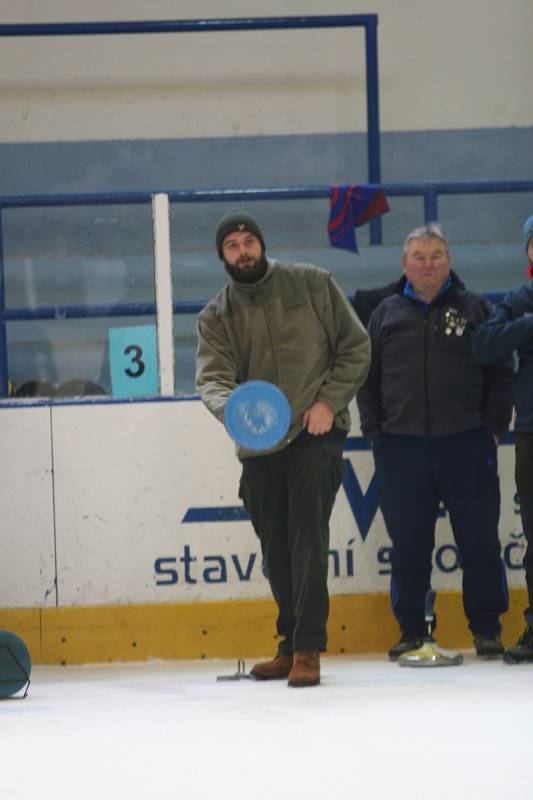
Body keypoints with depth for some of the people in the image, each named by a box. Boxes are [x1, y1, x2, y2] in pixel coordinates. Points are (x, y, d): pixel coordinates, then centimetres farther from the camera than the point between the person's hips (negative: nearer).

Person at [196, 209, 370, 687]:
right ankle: (291, 644, 24)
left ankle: (307, 650, -15)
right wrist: (232, 407, -28)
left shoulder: (312, 285, 2)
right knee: (276, 550, 10)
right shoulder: (215, 317, 8)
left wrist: (329, 401, -8)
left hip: (316, 436, -4)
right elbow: (212, 377, -6)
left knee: (307, 537, -14)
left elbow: (356, 346, 4)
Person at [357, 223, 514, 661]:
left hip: (466, 444, -1)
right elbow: (367, 378, 15)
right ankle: (412, 633, 12)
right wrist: (374, 431, 6)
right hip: (401, 448, 1)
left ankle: (487, 629, 9)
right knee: (408, 546, 4)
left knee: (479, 542, 0)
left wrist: (493, 426, 0)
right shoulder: (386, 314, 12)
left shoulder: (475, 309, 7)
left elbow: (501, 373, 8)